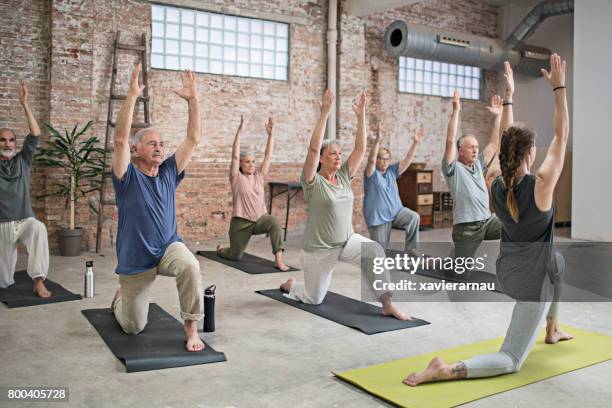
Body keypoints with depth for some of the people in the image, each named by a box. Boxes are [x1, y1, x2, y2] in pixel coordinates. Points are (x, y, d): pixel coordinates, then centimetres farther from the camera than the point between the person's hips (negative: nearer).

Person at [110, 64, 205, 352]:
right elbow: (120, 139, -27)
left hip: (168, 248, 2)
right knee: (134, 327, 11)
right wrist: (132, 95, -32)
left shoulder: (169, 172, 0)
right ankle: (120, 298, 47)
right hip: (135, 260, -2)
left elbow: (193, 139, -6)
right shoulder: (127, 177, -11)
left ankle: (191, 329, -19)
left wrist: (193, 99, -13)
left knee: (190, 266, -36)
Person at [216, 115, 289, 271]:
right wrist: (239, 130, -23)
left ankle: (278, 259, -31)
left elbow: (268, 157, 0)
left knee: (274, 221, -32)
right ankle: (220, 249, 44)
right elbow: (235, 155, -16)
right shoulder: (236, 177, -4)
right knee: (235, 256, 7)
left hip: (260, 219, 3)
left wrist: (270, 134, -9)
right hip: (241, 222, -2)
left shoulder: (259, 176, 6)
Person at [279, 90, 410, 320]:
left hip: (347, 241, 4)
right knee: (314, 299, 10)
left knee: (375, 251, -28)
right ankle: (290, 285, 44)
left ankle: (387, 305, -21)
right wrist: (324, 114, -32)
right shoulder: (313, 181, -14)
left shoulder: (344, 176, 1)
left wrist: (361, 116, -13)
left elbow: (360, 148, -6)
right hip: (318, 249, -4)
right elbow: (313, 148, -28)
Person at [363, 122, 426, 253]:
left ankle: (409, 250, -10)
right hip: (379, 217, -4)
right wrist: (377, 140, -39)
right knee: (380, 250, -2)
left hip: (397, 211, 4)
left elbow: (407, 160, 1)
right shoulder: (371, 173, -7)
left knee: (414, 217, -22)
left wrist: (416, 143, -11)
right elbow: (371, 160, -26)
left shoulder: (392, 171, 8)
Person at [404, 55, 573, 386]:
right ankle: (445, 370, -22)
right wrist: (558, 88, -13)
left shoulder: (496, 184, -7)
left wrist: (508, 96, 9)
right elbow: (562, 136, -15)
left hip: (507, 271, 7)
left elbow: (507, 141, 5)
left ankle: (552, 331, 45)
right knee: (511, 360, 2)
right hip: (532, 278, -7)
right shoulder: (540, 186, -22)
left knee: (558, 262, 38)